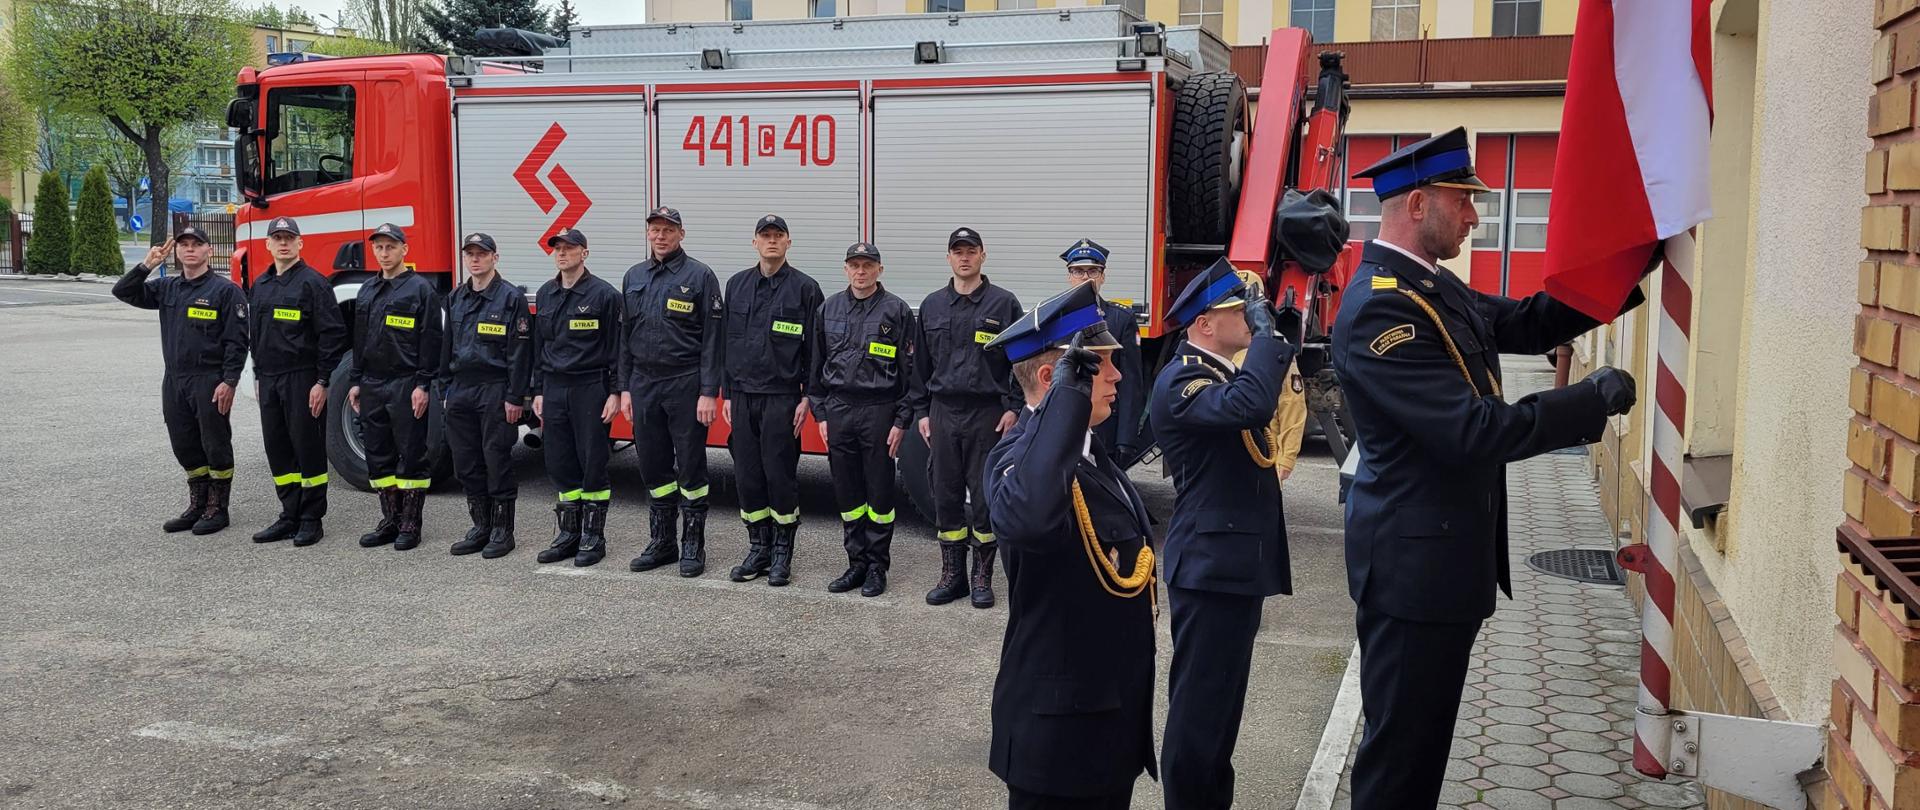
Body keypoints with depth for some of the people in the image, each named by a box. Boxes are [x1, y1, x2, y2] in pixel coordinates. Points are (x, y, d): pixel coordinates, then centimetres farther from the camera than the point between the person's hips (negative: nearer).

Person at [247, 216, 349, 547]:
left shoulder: (312, 282, -8)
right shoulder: (260, 285, 15)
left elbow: (333, 334, -12)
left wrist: (323, 382, -16)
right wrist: (258, 376, 18)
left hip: (302, 380, -7)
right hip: (269, 380, 7)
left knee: (308, 448, -1)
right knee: (278, 449, 10)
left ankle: (312, 520, 6)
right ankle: (290, 516, 19)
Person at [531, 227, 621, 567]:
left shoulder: (604, 294, -6)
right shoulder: (546, 294, 12)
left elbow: (616, 348, -8)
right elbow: (539, 345, 17)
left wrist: (615, 393, -12)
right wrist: (539, 391, 13)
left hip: (590, 389, -6)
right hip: (555, 389, 6)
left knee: (593, 463, -1)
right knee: (559, 463, 8)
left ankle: (593, 537, 8)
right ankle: (568, 533, 18)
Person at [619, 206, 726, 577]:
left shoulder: (699, 276, -5)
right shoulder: (634, 277, 11)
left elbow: (712, 339, -9)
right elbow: (625, 336, 14)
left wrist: (708, 393, -14)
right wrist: (625, 388, 10)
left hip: (685, 384, -5)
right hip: (644, 385, 5)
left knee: (691, 466, 1)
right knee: (653, 465, 10)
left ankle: (693, 545, 11)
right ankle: (661, 542, 22)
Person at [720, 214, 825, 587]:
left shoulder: (804, 288, -2)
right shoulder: (737, 284, 11)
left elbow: (814, 348, -3)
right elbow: (728, 341, 14)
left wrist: (807, 398, -8)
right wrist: (727, 394, 10)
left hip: (782, 397, -4)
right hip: (743, 396, 4)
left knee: (780, 475, -1)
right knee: (747, 475, 7)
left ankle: (782, 555, 10)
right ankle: (758, 549, 19)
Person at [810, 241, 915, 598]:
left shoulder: (896, 311, -2)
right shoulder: (829, 309, 9)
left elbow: (910, 370, -3)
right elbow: (817, 365, 14)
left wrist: (901, 421, -7)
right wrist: (820, 414, 8)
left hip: (879, 411, -4)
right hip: (838, 410, 4)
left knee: (879, 493, 2)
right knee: (846, 492, 8)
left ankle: (877, 566, 12)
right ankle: (857, 563, 19)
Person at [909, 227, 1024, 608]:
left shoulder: (1003, 303, 0)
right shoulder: (932, 305, 10)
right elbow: (921, 363, 14)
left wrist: (1013, 407, -7)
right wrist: (922, 412, 10)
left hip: (987, 414, -3)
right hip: (943, 412, 3)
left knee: (984, 497, 1)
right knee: (946, 496, 6)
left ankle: (982, 578, 12)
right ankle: (952, 575, 16)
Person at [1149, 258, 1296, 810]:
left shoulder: (1220, 374, 15)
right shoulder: (1181, 381, -18)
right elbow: (1251, 406, -36)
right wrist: (1266, 330, -25)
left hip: (1236, 563, 10)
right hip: (1210, 567, -10)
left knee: (1223, 699, 20)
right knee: (1199, 702, -1)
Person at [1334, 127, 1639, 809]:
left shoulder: (1432, 286, 9)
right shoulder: (1380, 307, -23)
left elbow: (1528, 324, 19)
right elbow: (1473, 431, -28)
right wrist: (1594, 398, -18)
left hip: (1446, 554, 10)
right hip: (1413, 563, -10)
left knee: (1424, 738, 21)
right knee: (1400, 751, 2)